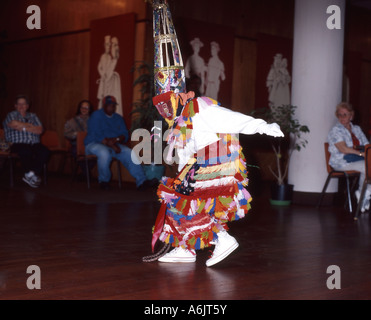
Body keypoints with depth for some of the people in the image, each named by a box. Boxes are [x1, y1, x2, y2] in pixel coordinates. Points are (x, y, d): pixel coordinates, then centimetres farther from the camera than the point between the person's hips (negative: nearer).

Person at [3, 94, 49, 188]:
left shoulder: (33, 116, 23)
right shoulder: (11, 115, 15)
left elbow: (40, 130, 6)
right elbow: (14, 125, -9)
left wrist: (24, 128, -3)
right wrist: (30, 125, 3)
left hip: (34, 144, 4)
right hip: (18, 144, -3)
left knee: (44, 151, -29)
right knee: (26, 151, -39)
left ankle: (29, 176, -25)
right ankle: (31, 174, -22)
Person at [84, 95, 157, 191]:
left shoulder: (118, 118, 16)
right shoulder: (96, 116, -3)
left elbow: (125, 135, 7)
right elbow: (96, 136, -15)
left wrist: (116, 140, -17)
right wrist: (112, 145, -24)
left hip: (113, 145, 5)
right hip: (94, 144, -5)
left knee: (129, 153, -20)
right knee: (105, 153, -38)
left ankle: (142, 181, -26)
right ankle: (103, 181, -15)